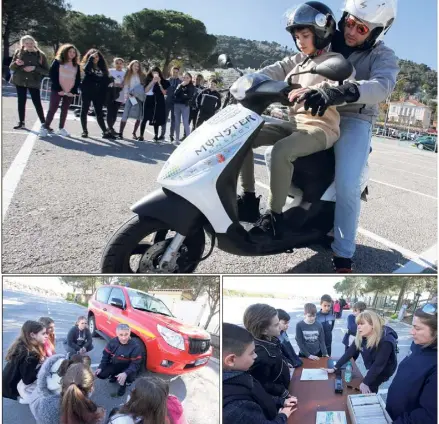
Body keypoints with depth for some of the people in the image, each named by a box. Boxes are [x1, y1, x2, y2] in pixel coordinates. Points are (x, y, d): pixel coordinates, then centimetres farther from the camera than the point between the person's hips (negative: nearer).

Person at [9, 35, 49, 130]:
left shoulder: (40, 55, -3)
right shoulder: (18, 53, 1)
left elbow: (47, 71, -5)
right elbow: (11, 68, 4)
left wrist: (35, 68, -19)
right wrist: (16, 63, -18)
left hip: (34, 83, -2)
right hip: (20, 81, 2)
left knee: (37, 103, -5)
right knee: (21, 102, 7)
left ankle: (43, 123, 2)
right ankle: (21, 122, 16)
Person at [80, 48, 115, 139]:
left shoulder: (102, 68, 11)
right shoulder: (87, 65, 2)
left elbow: (106, 79, 14)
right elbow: (86, 70, -21)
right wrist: (91, 57, -18)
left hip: (98, 93, 2)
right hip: (87, 91, -2)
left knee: (99, 112, 3)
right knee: (84, 110, 2)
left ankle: (105, 132, -2)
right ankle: (84, 131, 7)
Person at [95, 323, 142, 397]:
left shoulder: (135, 346, -27)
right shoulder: (112, 342, -16)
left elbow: (135, 364, -25)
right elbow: (105, 356, -2)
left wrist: (126, 373, -43)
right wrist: (100, 368, -18)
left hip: (128, 368, -4)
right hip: (114, 365, 4)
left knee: (130, 378, -33)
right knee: (100, 374, -17)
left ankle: (123, 384, 5)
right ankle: (115, 375, 15)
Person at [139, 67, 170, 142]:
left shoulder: (163, 81, 6)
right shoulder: (148, 80, 7)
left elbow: (164, 92, -3)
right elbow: (146, 90, -5)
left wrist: (159, 83, -10)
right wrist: (153, 82, -10)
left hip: (159, 102, 0)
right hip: (149, 101, 0)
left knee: (157, 119, 4)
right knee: (145, 118, -6)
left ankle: (156, 136, 13)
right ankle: (141, 136, -5)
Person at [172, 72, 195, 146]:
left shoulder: (191, 87, 4)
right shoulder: (180, 85, 15)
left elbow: (189, 97, -8)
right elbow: (175, 93, 0)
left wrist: (180, 95, -2)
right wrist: (181, 86, -9)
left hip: (185, 106, -4)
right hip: (177, 105, 5)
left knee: (185, 123, -12)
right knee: (177, 123, 6)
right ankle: (177, 139, 12)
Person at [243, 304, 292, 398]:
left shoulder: (270, 340, -10)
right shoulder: (259, 355, -38)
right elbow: (261, 386, -28)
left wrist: (284, 364, 7)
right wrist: (283, 392, -21)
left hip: (282, 385, 8)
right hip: (274, 399, -8)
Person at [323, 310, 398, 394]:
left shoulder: (386, 341, -35)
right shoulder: (361, 336, -17)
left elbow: (378, 365, -33)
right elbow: (349, 352, -14)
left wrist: (365, 382, -33)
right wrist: (335, 368, -18)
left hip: (384, 370, -5)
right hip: (372, 367, 6)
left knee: (368, 388, -11)